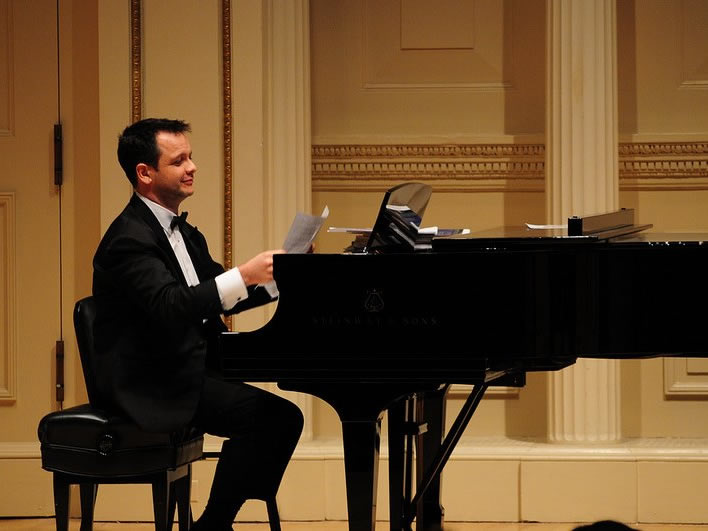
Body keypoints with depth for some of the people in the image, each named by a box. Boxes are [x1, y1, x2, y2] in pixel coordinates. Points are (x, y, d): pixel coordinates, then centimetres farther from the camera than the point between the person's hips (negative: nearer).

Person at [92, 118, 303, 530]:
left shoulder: (182, 232, 17)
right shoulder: (130, 239, -15)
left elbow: (222, 298, 19)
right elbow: (169, 307, -30)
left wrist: (278, 276, 2)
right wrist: (244, 275, -33)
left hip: (191, 369, 10)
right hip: (151, 385, -10)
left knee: (284, 417, -5)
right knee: (260, 414, -24)